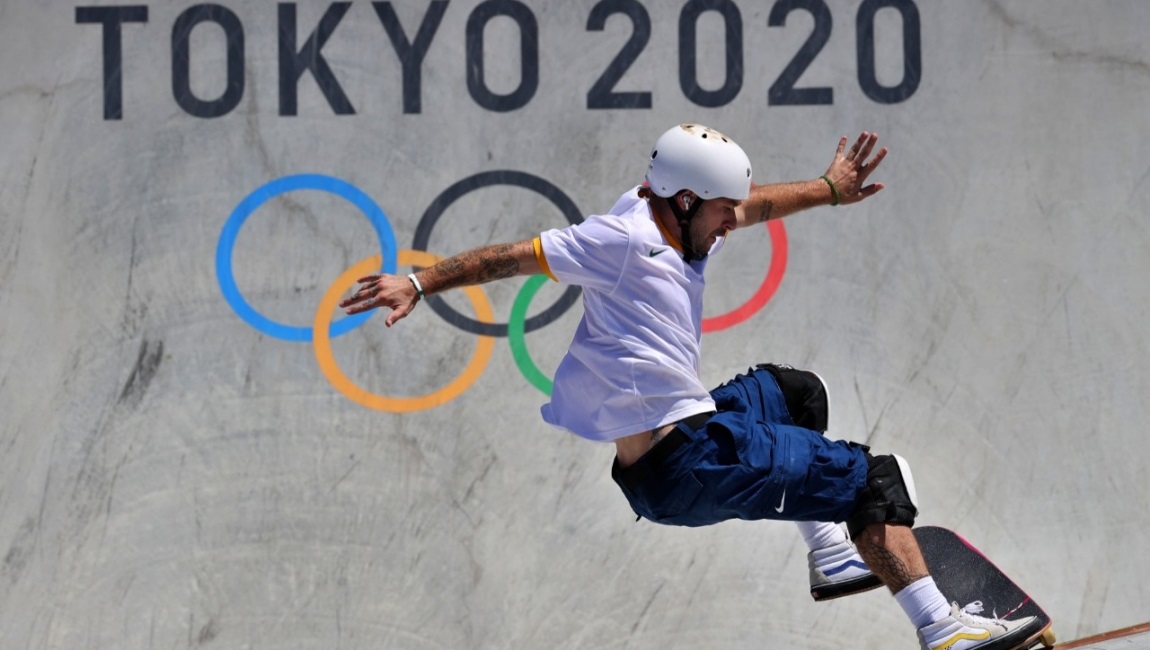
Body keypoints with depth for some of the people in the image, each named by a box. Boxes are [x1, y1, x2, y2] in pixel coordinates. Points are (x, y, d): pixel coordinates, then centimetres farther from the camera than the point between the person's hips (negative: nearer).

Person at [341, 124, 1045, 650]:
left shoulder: (672, 222, 11)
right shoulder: (625, 239, -16)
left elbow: (745, 205, 30)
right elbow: (518, 256, -14)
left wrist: (826, 191, 39)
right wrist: (420, 284, -15)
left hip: (688, 426, 11)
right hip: (681, 466, -11)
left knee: (797, 392, 38)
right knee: (877, 479, -7)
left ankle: (831, 557, 42)